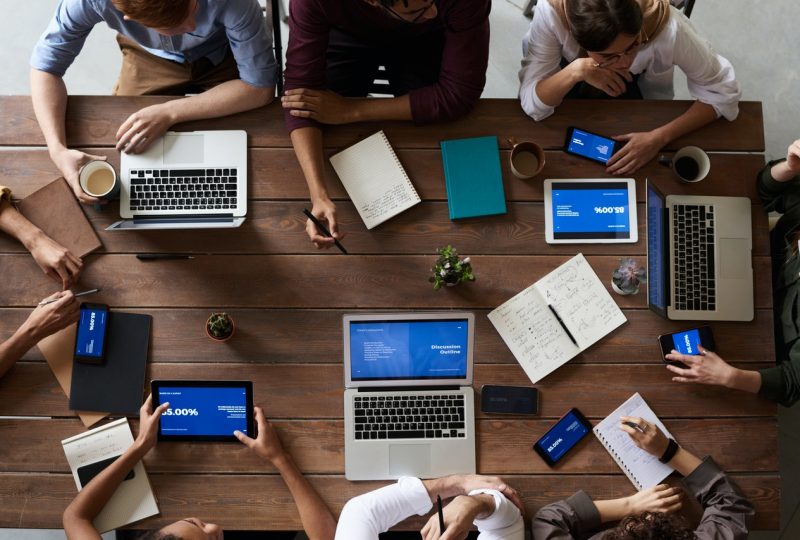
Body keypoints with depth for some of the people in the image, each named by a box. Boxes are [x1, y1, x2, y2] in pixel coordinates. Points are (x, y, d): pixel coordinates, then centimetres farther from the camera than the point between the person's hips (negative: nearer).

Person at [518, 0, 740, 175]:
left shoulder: (664, 25, -40)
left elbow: (723, 93, -28)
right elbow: (532, 104, -34)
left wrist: (659, 138, -37)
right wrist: (576, 71, -50)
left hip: (637, 81, 0)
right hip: (567, 66, 0)